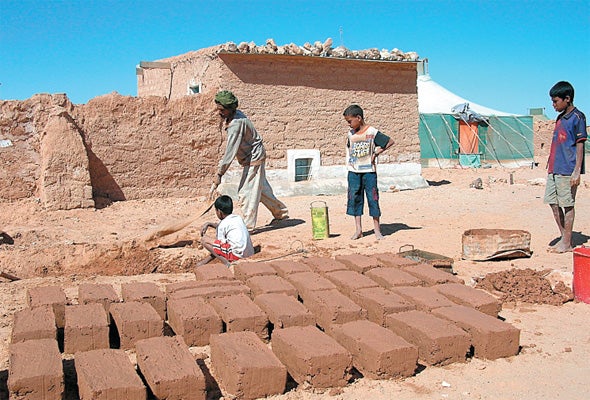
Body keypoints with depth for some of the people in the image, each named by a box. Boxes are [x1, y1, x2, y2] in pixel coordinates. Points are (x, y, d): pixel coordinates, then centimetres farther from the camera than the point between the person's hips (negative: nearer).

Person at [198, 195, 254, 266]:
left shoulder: (223, 224, -7)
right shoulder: (238, 218, 15)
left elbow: (220, 245, 1)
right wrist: (209, 224, 28)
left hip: (237, 255, -9)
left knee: (204, 240, -6)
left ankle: (225, 262, -13)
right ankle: (207, 260, 28)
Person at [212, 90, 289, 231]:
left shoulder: (236, 124, -30)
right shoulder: (235, 114, 0)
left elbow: (231, 151, -31)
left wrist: (219, 173, -30)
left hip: (253, 158, -10)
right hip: (254, 157, 10)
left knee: (246, 192, -10)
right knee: (261, 188, 21)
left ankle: (247, 226, -4)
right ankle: (281, 212, 36)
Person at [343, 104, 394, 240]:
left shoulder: (372, 132, -8)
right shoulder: (350, 134, 6)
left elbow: (390, 141, -6)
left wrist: (376, 152, -8)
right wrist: (348, 163, 11)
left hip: (369, 170, -4)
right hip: (353, 172, 5)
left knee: (373, 198, 0)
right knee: (354, 199, 4)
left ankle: (377, 230, 9)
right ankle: (358, 229, 11)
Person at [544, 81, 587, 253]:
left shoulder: (577, 117, -7)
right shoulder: (560, 118, 16)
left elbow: (580, 145, -11)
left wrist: (577, 171, -15)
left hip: (568, 170, -8)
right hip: (554, 169, 8)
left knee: (567, 204, -2)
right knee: (553, 202, 9)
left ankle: (567, 243, 5)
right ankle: (563, 238, 20)